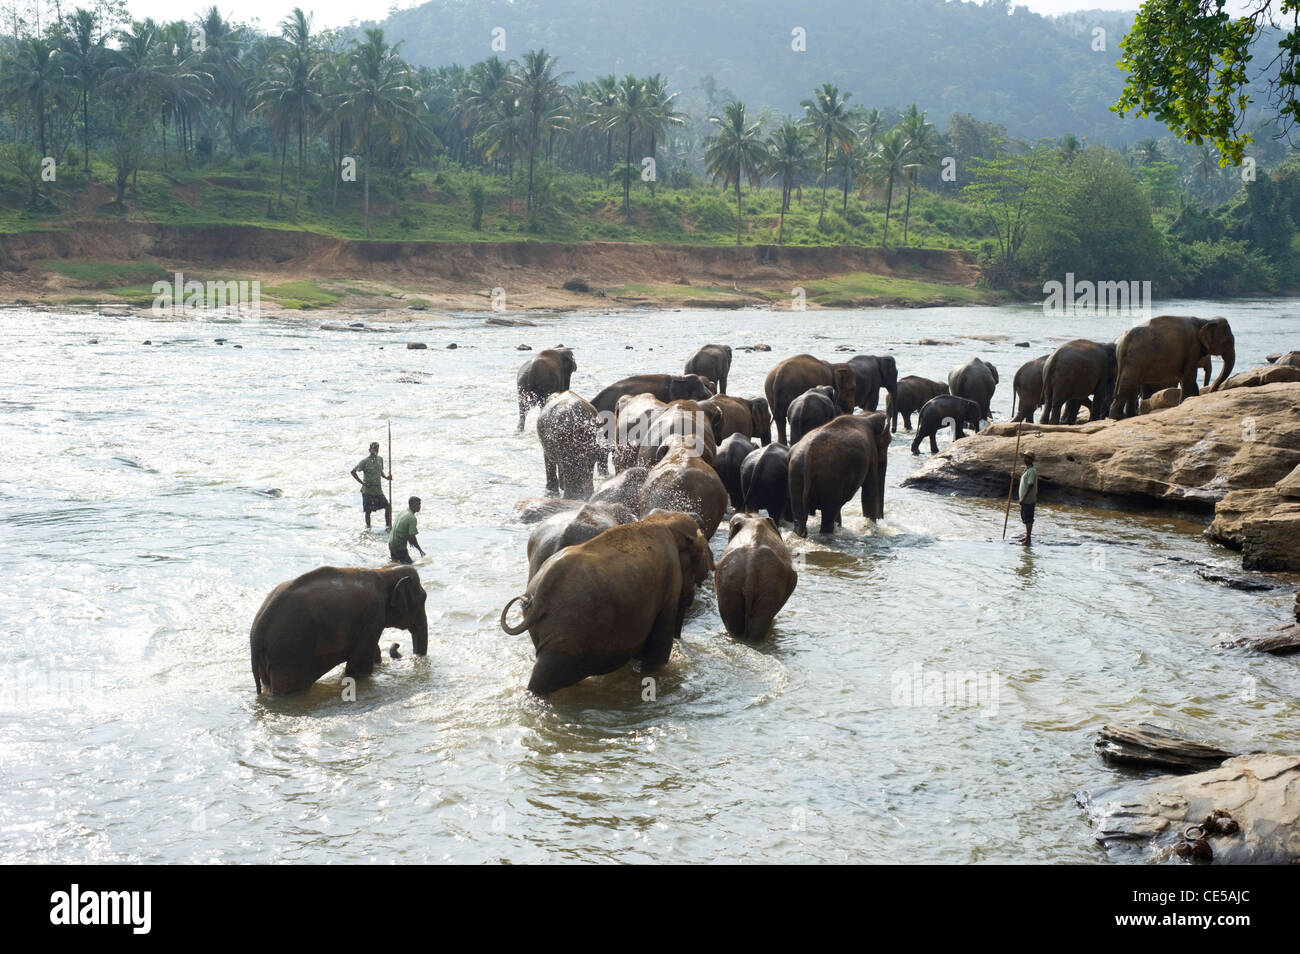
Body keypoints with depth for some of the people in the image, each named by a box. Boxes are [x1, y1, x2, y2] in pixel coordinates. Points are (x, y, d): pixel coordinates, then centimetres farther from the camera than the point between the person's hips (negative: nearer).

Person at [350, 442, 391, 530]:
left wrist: (386, 476, 1)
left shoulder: (380, 459, 7)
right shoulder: (365, 461, -10)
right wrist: (362, 482, -13)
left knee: (388, 506, -2)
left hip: (378, 490, 5)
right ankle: (368, 527, 20)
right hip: (368, 491, -5)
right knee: (368, 511, 2)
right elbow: (353, 471, -8)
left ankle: (388, 526, 11)